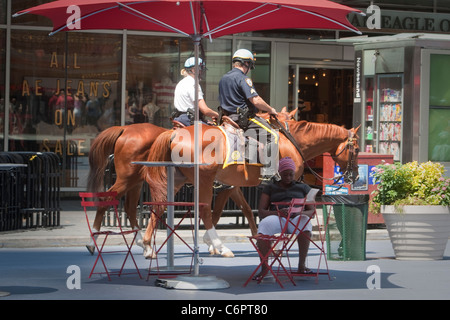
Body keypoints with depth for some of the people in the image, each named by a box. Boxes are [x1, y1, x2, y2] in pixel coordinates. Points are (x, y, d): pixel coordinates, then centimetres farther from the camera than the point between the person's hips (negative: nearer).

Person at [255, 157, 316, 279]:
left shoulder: (303, 188, 21)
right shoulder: (270, 188, 19)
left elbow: (312, 211, 12)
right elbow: (261, 212, 8)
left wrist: (303, 213, -14)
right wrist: (278, 213, -14)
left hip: (296, 219, 0)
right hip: (277, 219, 0)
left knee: (304, 221, -40)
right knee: (264, 224, -39)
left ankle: (301, 265, -39)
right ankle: (264, 268, -40)